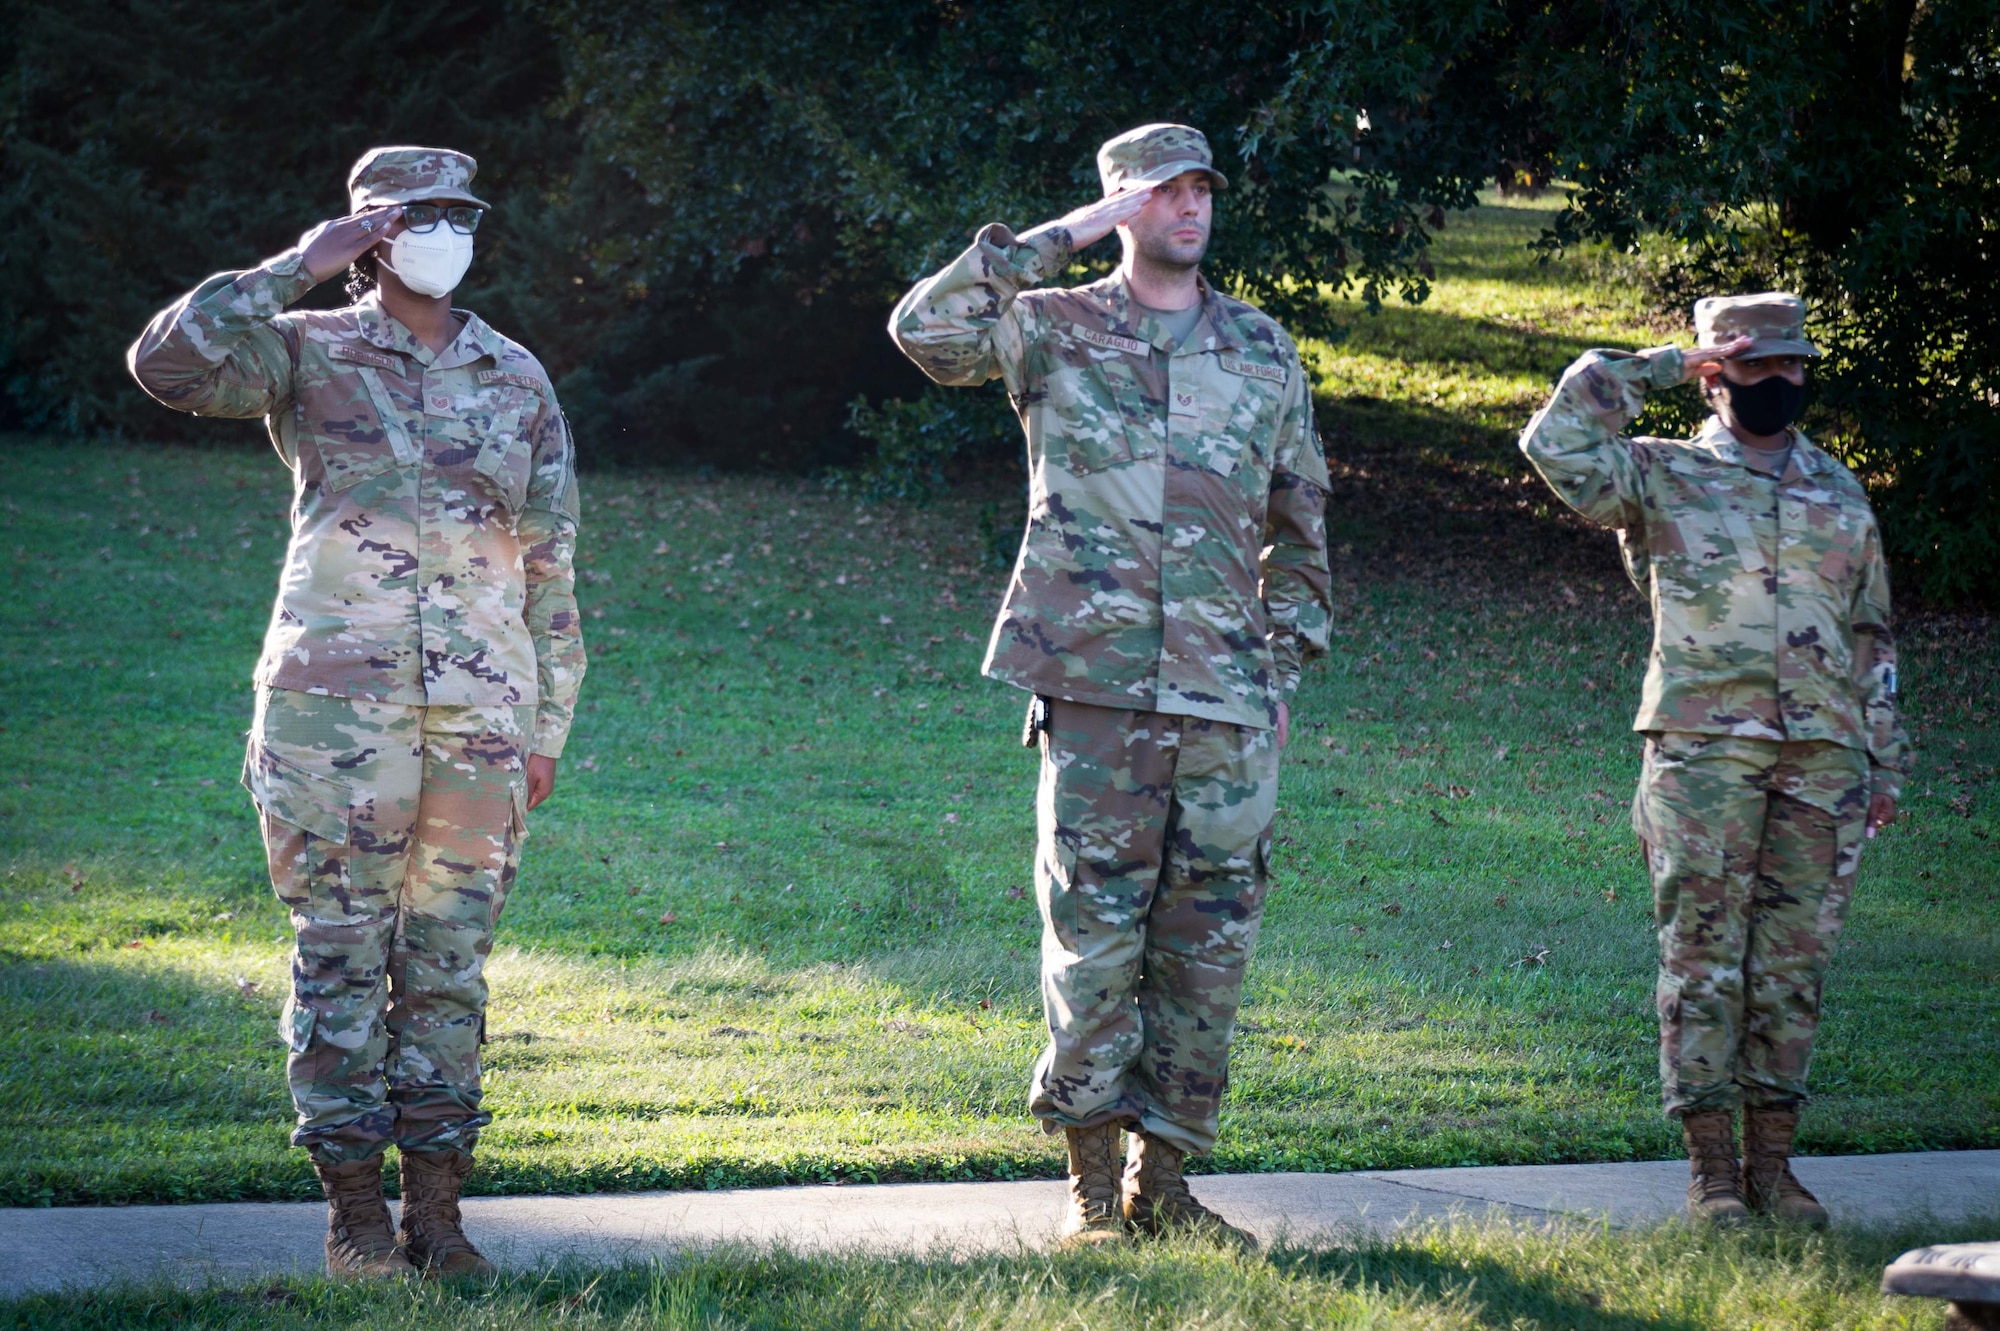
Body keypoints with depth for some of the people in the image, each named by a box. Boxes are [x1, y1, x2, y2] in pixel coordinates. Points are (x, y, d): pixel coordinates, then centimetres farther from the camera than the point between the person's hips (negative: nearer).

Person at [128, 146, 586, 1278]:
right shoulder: (308, 353, 4)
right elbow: (171, 362, -15)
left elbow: (550, 566, 15)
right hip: (338, 696, -3)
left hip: (480, 713, 3)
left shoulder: (518, 380, 13)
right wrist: (299, 268, -11)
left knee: (450, 960, 5)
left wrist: (548, 728, 12)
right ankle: (353, 1206, 5)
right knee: (342, 953, -1)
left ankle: (437, 1209, 9)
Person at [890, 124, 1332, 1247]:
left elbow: (1300, 527, 20)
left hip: (1227, 701, 3)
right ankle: (1093, 1183, 7)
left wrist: (1287, 669, 13)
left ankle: (1163, 1177, 13)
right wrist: (1065, 237, -11)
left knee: (1209, 943, 4)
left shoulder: (1264, 353, 14)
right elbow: (925, 328, -14)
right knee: (1094, 934, -2)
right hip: (1096, 689, -3)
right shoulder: (1054, 332, 4)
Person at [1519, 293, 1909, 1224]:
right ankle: (1711, 1168, 0)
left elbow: (1871, 636, 21)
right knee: (1703, 955, -4)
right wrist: (1654, 369, -5)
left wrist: (1884, 763, 17)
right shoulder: (1665, 478, 5)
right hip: (1703, 752, -4)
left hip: (1822, 756, 4)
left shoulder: (1840, 493, 17)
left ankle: (1772, 1162, 11)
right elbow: (1559, 445, -12)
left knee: (1795, 963, 4)